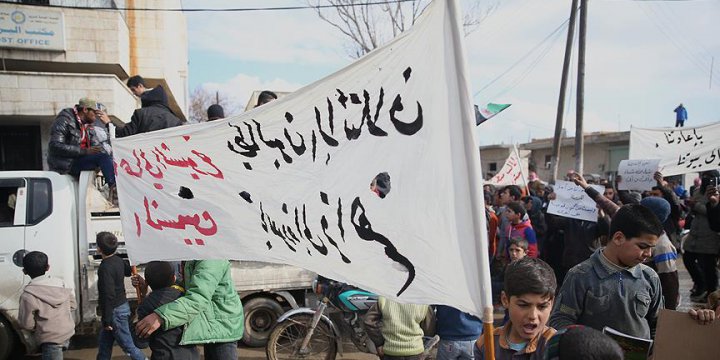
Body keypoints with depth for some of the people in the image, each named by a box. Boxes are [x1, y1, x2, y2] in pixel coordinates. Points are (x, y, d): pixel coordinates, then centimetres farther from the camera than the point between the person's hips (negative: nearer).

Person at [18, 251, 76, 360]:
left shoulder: (28, 295, -19)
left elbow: (26, 324, -13)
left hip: (51, 340, -5)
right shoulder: (60, 283, -1)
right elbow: (72, 305, 9)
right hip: (68, 333, 5)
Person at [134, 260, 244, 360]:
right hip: (211, 325, 10)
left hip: (221, 325, -10)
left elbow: (199, 299, -36)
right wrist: (148, 284, 2)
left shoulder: (210, 258, -26)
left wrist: (161, 316, -45)